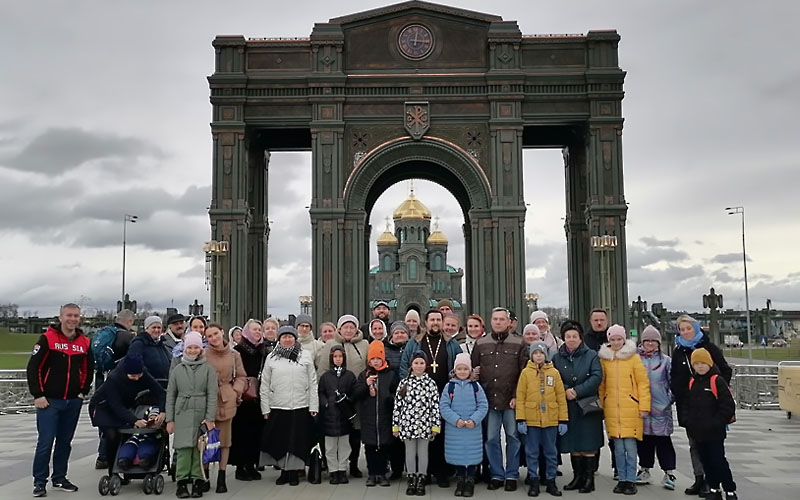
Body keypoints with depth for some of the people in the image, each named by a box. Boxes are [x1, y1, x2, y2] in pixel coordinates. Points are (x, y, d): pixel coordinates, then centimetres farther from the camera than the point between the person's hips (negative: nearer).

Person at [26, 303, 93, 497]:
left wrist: (83, 392, 9)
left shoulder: (85, 342, 6)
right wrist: (38, 395, -12)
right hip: (49, 401, -4)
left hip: (73, 402, 4)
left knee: (65, 442, 12)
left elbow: (88, 370, 17)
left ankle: (59, 478, 23)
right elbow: (33, 367, -9)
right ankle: (39, 482, 6)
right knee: (45, 442, -5)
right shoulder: (47, 338, -7)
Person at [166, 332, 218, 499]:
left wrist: (210, 418, -8)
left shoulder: (208, 369, 3)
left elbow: (212, 394, -1)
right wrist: (169, 419, 5)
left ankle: (197, 481, 6)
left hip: (202, 415, -1)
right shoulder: (177, 369, 10)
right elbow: (170, 395, 11)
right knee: (184, 448, -6)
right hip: (182, 414, 1)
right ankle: (182, 482, 0)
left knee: (199, 448, -1)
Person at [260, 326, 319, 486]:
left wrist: (313, 406, -2)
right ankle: (284, 471, 21)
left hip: (301, 407, -1)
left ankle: (293, 471, 18)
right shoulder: (271, 357, 5)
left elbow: (313, 383, 2)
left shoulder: (306, 355, 3)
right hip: (277, 408, 1)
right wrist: (265, 408, 1)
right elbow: (265, 385, 6)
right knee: (280, 440, 6)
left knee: (298, 441, 5)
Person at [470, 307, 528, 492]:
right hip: (489, 400, 2)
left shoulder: (518, 344, 3)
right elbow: (474, 370, 12)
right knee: (491, 439, 5)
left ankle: (512, 475, 17)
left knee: (513, 437, 5)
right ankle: (496, 475, 17)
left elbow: (524, 373, 0)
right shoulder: (480, 344, 9)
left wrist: (517, 396, -8)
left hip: (511, 400, -2)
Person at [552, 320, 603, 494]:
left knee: (588, 443, -1)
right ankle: (578, 476, 19)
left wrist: (577, 391, -16)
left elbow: (597, 377, -10)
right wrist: (565, 391, -14)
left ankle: (589, 478, 7)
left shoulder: (591, 355, 0)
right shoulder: (557, 357, 7)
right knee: (573, 443, 8)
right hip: (567, 407, 3)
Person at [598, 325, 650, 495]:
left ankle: (631, 480, 10)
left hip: (631, 409, -3)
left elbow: (643, 383, -3)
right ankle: (622, 479, 19)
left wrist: (644, 406, -6)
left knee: (630, 446, -1)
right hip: (612, 409, 3)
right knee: (618, 447, 8)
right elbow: (601, 385, 12)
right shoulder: (604, 359, 7)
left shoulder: (633, 358, -1)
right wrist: (601, 404, 8)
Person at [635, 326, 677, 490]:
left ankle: (669, 473, 4)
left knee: (663, 440, -2)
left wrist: (671, 398, -1)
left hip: (661, 408, -2)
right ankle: (644, 470, 20)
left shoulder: (666, 360, 4)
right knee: (643, 439, 9)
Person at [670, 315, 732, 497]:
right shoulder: (678, 352, 10)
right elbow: (674, 377, 17)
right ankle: (699, 479, 16)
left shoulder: (709, 347, -2)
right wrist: (676, 394, 4)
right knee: (694, 444, 8)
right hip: (687, 405, 4)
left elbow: (725, 371, 0)